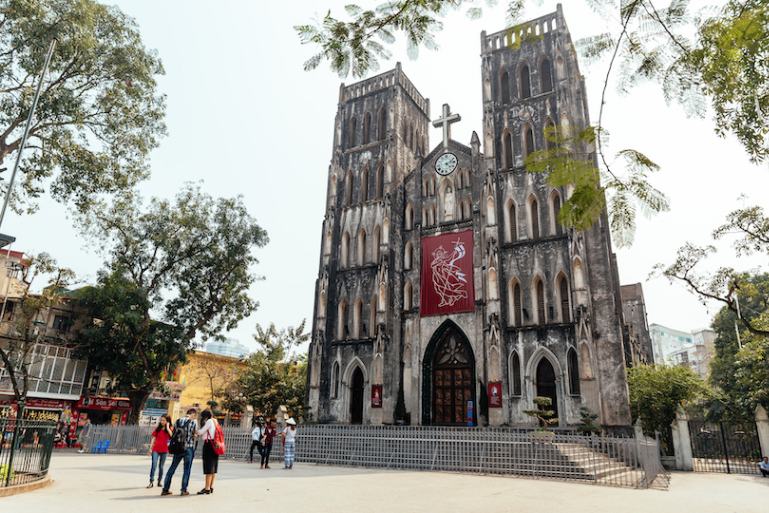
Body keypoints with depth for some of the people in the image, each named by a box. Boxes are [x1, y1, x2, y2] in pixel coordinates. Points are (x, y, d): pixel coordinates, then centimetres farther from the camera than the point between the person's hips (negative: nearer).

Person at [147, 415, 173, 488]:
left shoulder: (170, 429, 3)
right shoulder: (158, 428, 7)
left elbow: (172, 435, -18)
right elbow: (153, 438, 7)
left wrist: (167, 427, -14)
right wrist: (150, 448, 2)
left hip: (164, 450, 0)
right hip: (156, 449, 0)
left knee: (161, 466, 8)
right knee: (154, 465, -11)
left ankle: (159, 481, 21)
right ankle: (151, 482, -8)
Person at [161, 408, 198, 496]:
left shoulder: (178, 421, 7)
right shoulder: (194, 422, -6)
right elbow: (196, 433, -2)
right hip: (189, 448, -4)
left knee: (172, 468, 14)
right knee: (187, 469, 5)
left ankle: (165, 489, 16)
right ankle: (184, 490, 5)